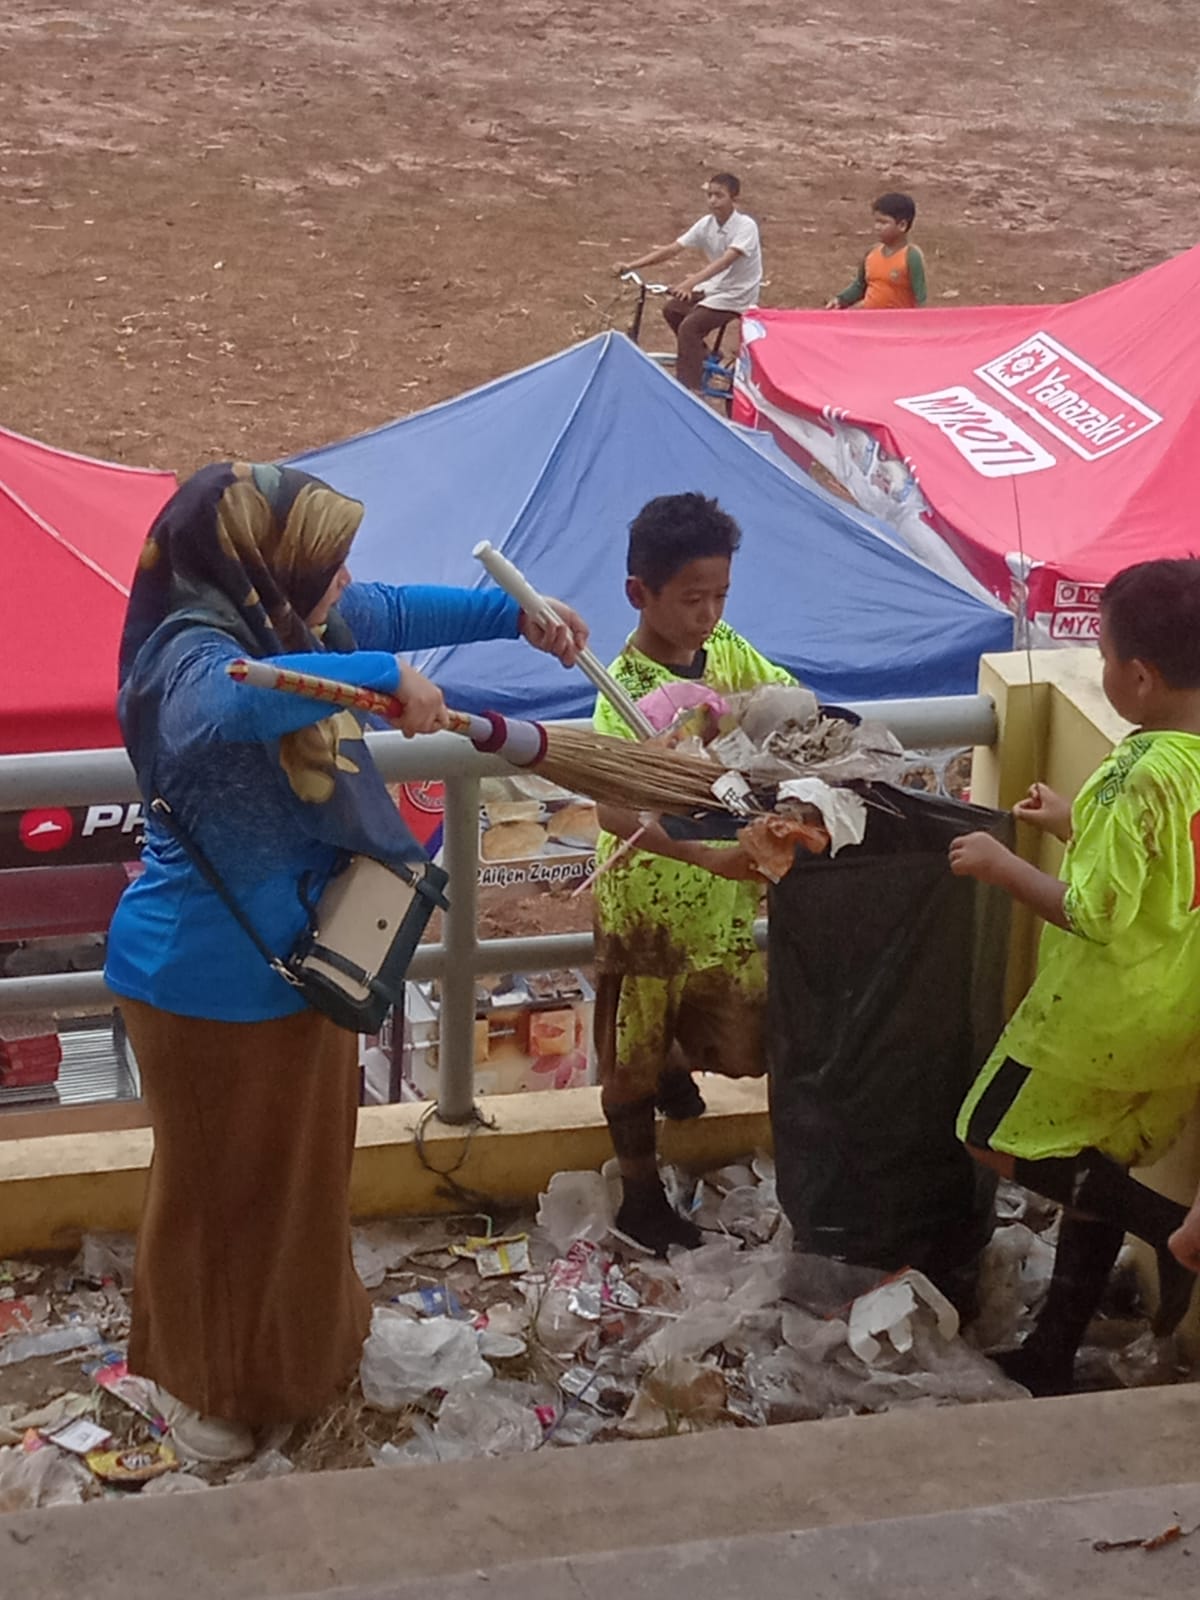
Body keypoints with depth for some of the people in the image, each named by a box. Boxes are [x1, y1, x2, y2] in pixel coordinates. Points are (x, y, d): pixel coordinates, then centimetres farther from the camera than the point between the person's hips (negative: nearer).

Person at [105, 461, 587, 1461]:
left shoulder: (285, 623, -4)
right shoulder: (197, 655, -31)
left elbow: (394, 611, 16)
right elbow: (233, 698, -56)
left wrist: (518, 615, 14)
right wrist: (386, 678, -49)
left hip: (292, 958, 9)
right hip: (209, 978, -9)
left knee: (302, 1166, 25)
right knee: (217, 1182, 11)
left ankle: (295, 1343, 48)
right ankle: (195, 1380, 33)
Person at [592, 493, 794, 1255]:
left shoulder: (727, 649, -5)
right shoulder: (627, 690, -25)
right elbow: (613, 810, -38)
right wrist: (706, 854, -49)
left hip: (725, 900, 6)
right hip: (646, 902, -6)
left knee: (743, 1047, 18)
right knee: (634, 1056, 12)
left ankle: (676, 1062, 51)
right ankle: (641, 1197, 29)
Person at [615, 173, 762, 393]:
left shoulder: (745, 226, -24)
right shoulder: (706, 224, -4)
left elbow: (726, 260, -39)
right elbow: (671, 250, -6)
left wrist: (691, 282, -53)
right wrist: (631, 265, -16)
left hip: (737, 295, -8)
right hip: (715, 287, 8)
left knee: (689, 326, -21)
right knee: (672, 309, 6)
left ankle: (689, 389, -15)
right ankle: (699, 357, 24)